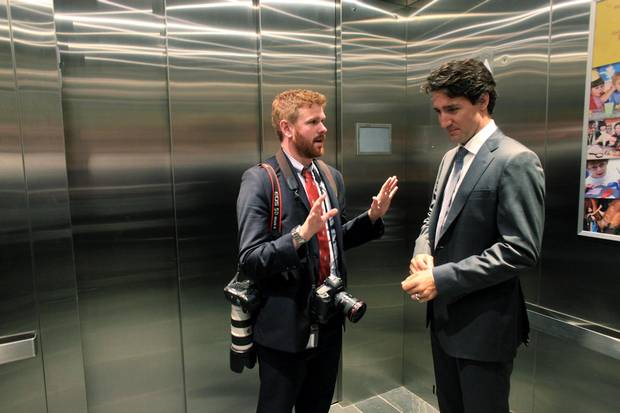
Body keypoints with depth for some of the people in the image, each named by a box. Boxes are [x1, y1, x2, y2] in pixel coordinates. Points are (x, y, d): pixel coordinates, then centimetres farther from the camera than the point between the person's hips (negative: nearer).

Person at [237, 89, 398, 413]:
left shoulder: (332, 177, 6)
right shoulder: (260, 181, -15)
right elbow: (250, 261, -20)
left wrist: (372, 216, 0)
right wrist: (300, 234, -34)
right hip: (285, 326, -6)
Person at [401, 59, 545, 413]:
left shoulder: (516, 161, -16)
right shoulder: (451, 157, 10)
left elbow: (521, 250, -22)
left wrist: (441, 278, -22)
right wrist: (423, 252, -5)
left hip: (484, 325, -7)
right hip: (445, 315, 8)